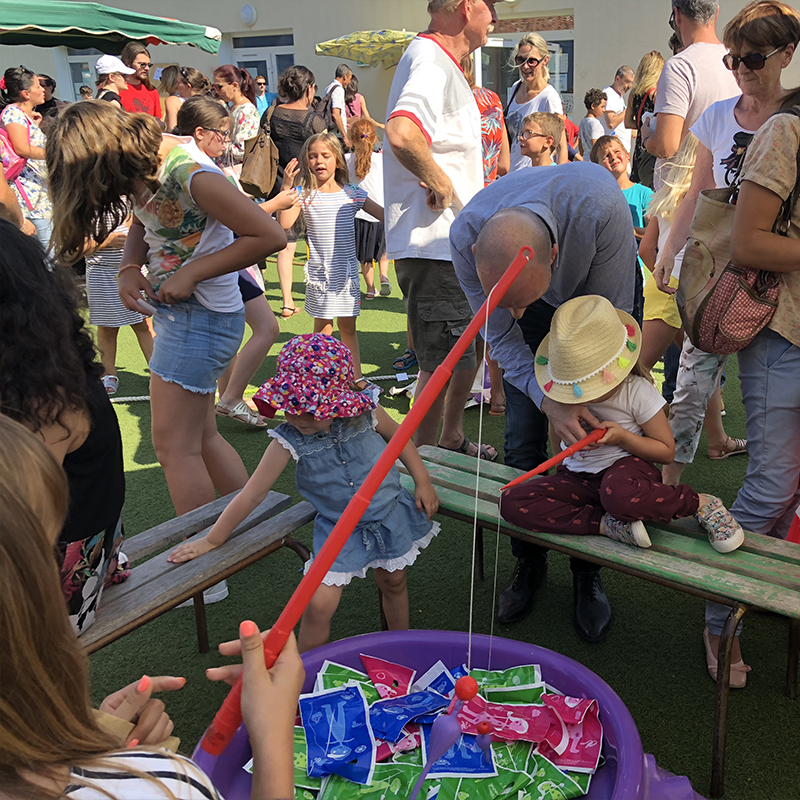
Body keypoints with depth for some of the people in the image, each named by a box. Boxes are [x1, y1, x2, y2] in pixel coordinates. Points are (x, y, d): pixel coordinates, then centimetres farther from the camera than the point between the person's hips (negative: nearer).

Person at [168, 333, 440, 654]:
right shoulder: (288, 441, -24)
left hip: (388, 515, 2)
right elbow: (253, 493, -18)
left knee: (394, 582, 20)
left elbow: (398, 437, 1)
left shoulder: (366, 414, -21)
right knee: (319, 605, -12)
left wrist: (423, 481, 2)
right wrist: (212, 540, -13)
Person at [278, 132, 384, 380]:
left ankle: (356, 376, 22)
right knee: (322, 328, 5)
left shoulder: (352, 193, 4)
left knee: (348, 326, 12)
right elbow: (284, 223, -16)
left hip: (347, 271, 2)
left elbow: (385, 215, 8)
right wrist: (286, 187, -20)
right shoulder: (304, 194, -2)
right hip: (319, 273, -2)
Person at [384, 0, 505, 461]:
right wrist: (440, 181, -23)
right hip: (434, 246, -11)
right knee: (444, 363, -3)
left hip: (455, 242, 11)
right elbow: (402, 133, -38)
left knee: (467, 352, 21)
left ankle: (452, 441, 37)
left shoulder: (445, 64, 18)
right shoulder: (430, 60, -17)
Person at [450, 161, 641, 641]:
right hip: (542, 311, 2)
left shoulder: (601, 206, -44)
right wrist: (548, 400, -35)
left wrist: (584, 399, -23)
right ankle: (530, 562, 16)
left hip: (604, 290, -2)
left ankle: (588, 572, 11)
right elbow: (501, 335, -20)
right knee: (523, 440, -4)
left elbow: (609, 314, -27)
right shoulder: (466, 236, -34)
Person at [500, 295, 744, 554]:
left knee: (619, 495, -45)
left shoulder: (637, 391, -13)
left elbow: (666, 451, -4)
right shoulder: (566, 394, -5)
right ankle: (606, 523, -27)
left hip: (627, 466, -4)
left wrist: (623, 437, -19)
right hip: (577, 475, 5)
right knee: (512, 503, -21)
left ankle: (702, 503, -17)